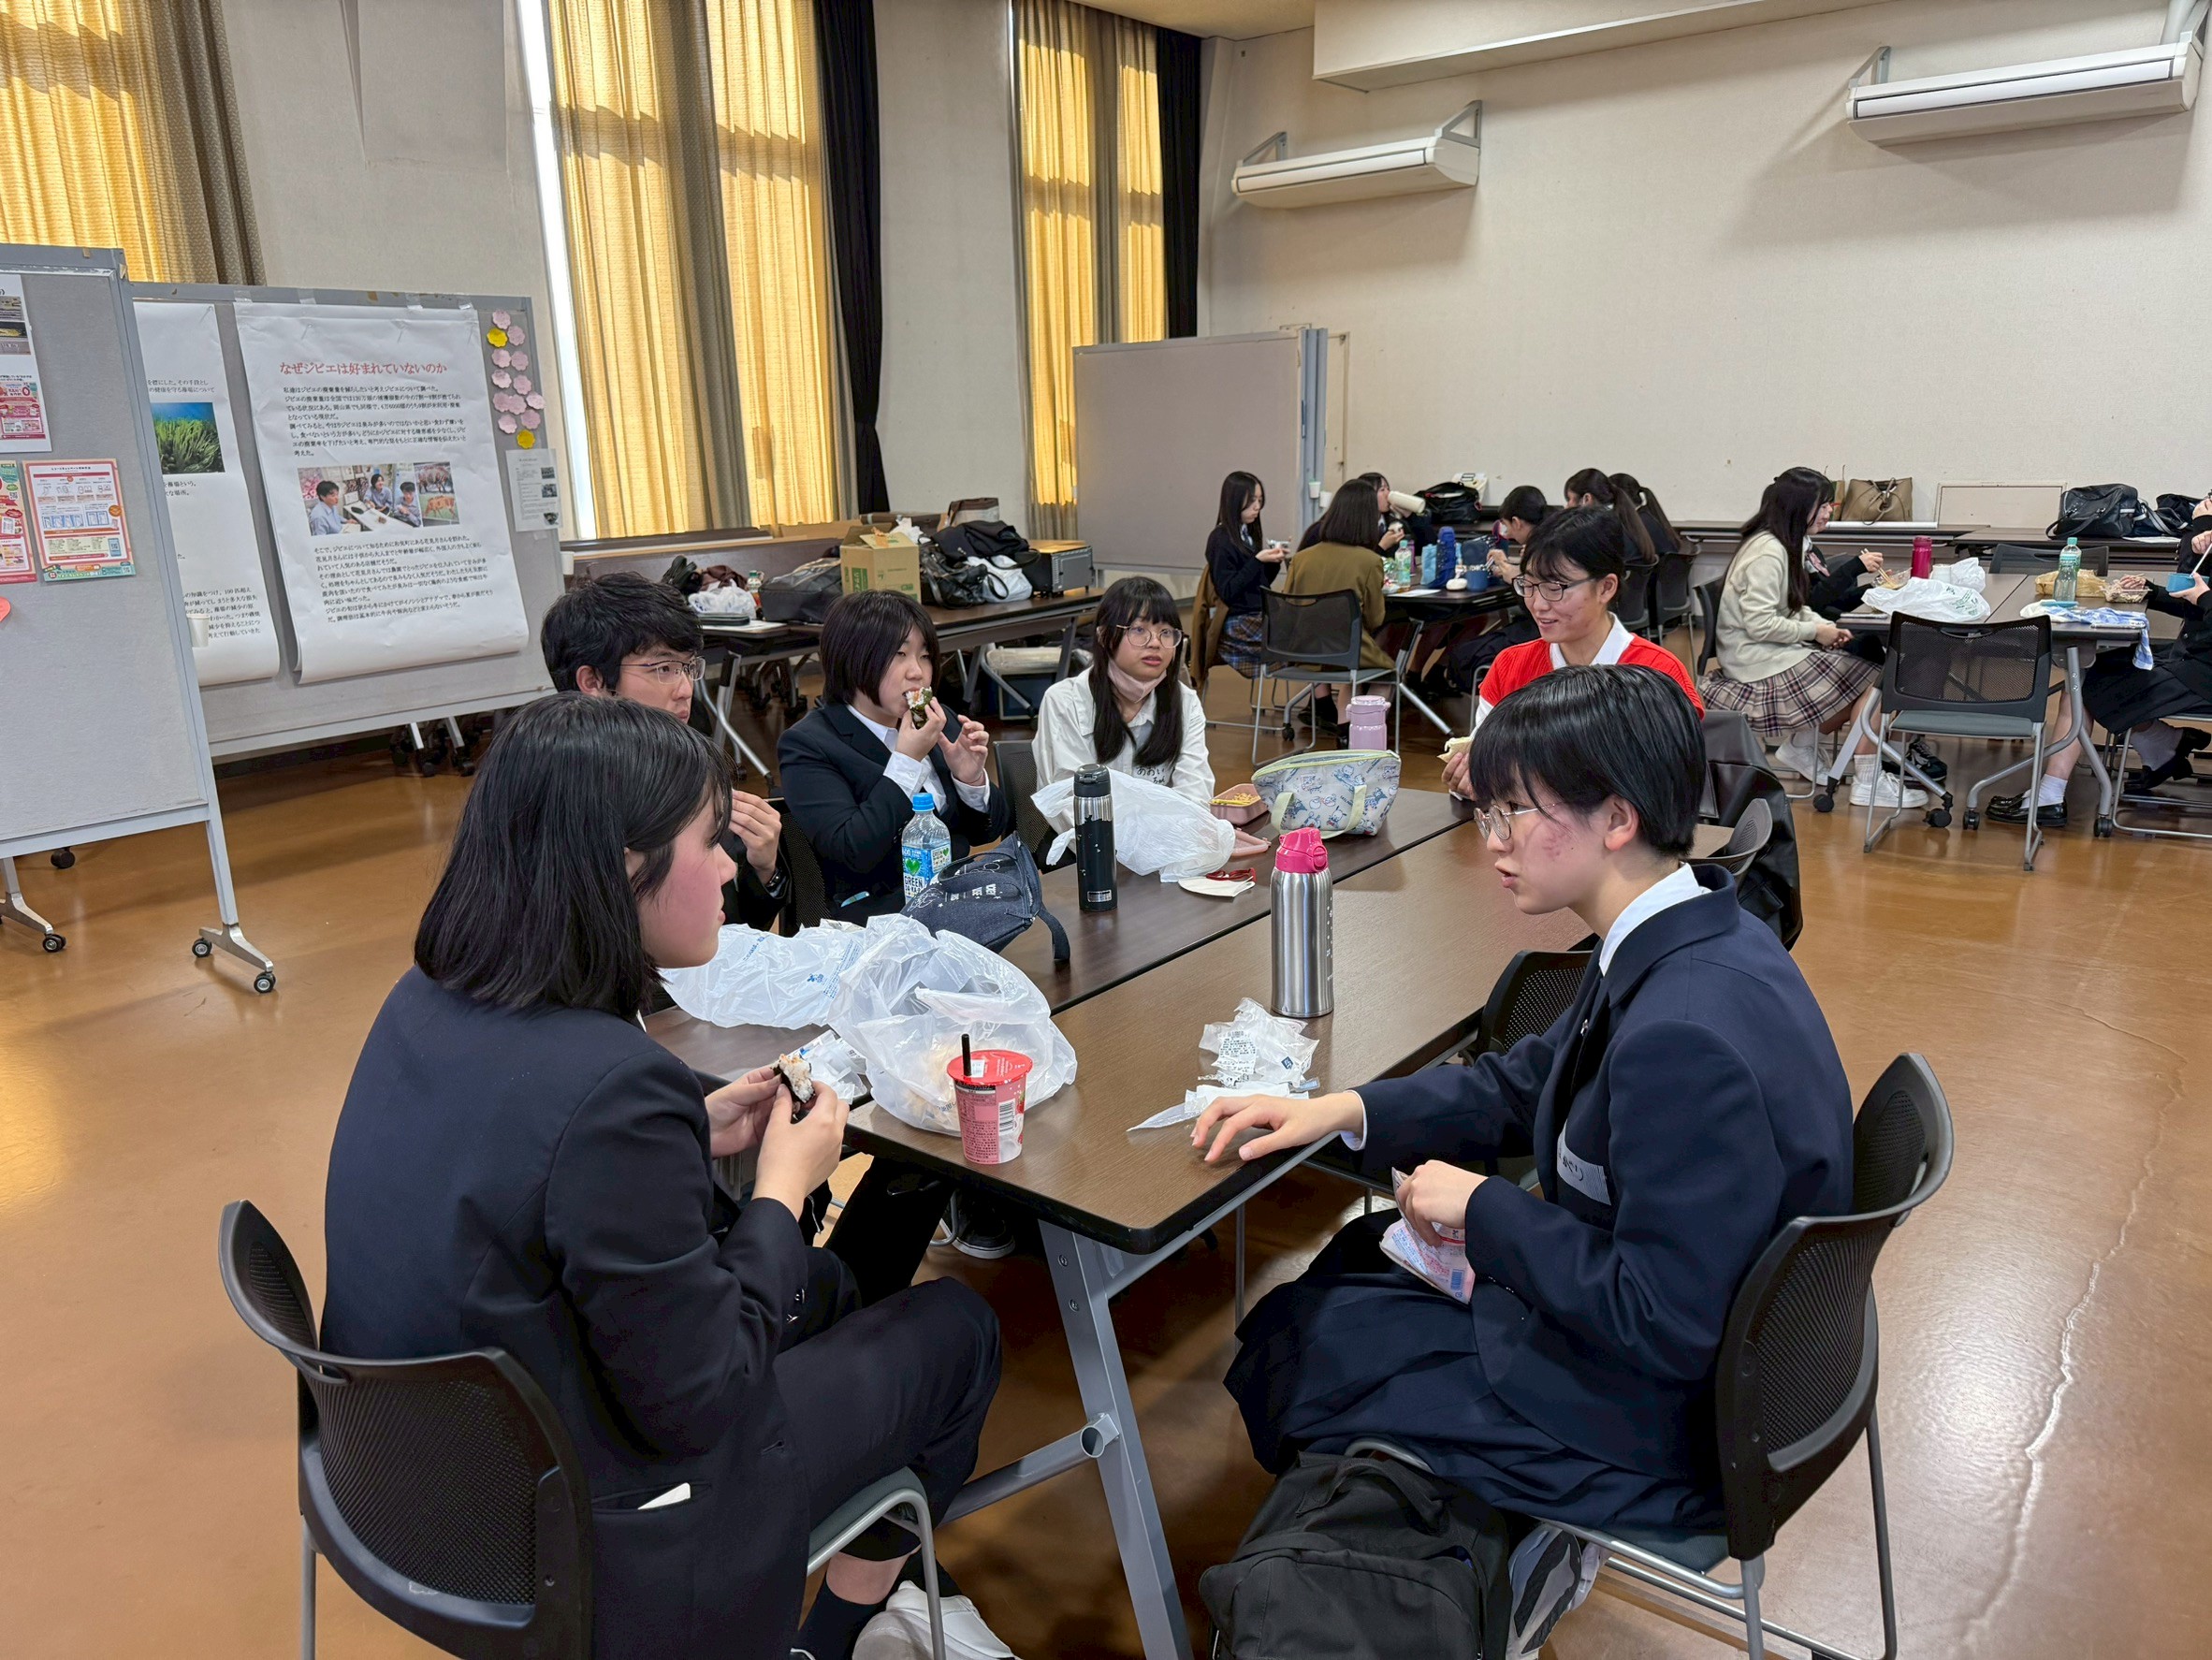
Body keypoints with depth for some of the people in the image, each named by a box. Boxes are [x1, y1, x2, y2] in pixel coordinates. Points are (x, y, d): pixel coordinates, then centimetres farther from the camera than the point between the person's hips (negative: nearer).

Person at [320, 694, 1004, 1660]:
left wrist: (692, 1133, 0)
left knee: (819, 1291, 24)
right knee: (956, 1334, 10)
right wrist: (783, 1187, -13)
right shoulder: (610, 1085, -34)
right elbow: (697, 1403, -25)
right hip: (583, 1551, -8)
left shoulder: (428, 1003, -7)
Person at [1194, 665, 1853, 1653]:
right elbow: (1530, 1082, 7)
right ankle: (1507, 1540, 27)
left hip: (1660, 1426, -9)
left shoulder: (1687, 1037, -36)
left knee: (1288, 1358, 4)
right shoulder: (1695, 937, -5)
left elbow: (1660, 1325, -31)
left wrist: (1482, 1211, -19)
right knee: (1351, 1262, 18)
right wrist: (1345, 1111, -2)